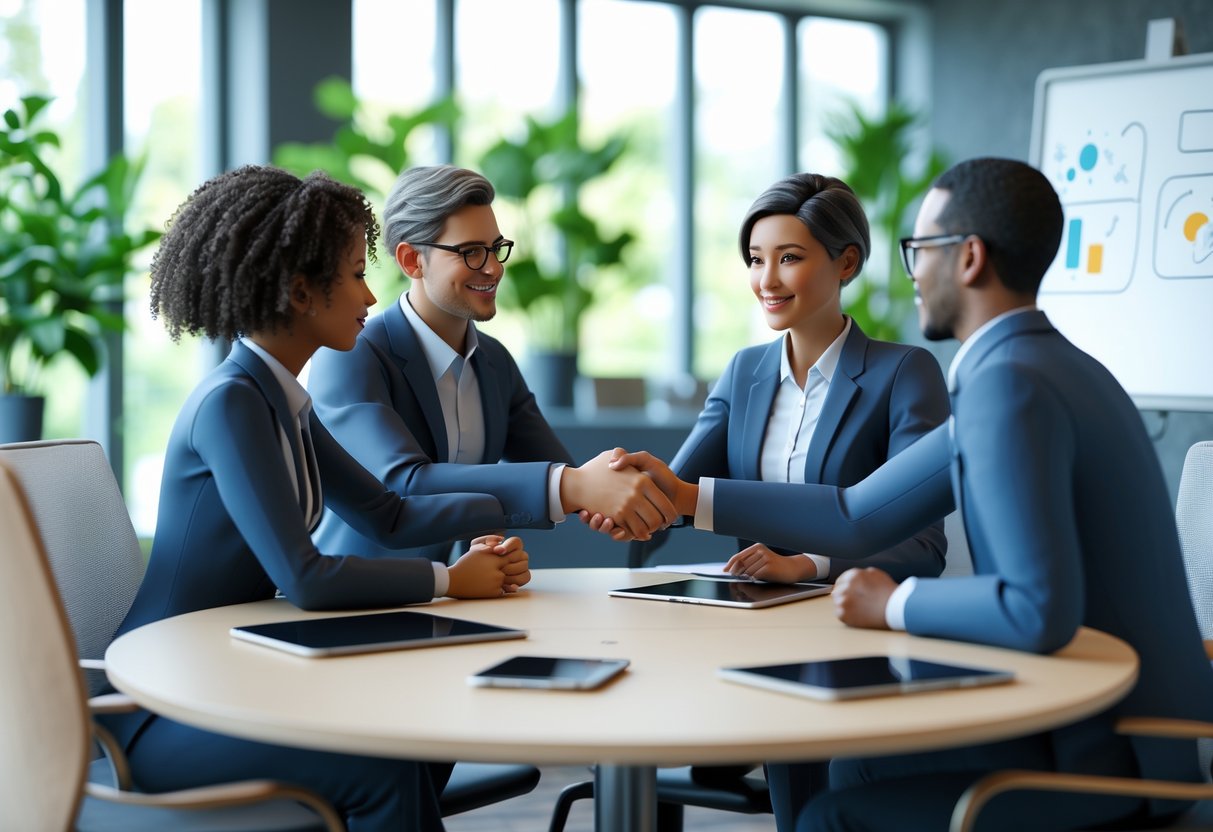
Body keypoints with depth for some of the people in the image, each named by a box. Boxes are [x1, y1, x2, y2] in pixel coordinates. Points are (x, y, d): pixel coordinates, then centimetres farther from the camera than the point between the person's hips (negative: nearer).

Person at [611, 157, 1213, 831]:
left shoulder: (1010, 383, -23)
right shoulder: (1029, 365, 10)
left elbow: (1042, 612, -32)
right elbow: (861, 517, 12)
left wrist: (894, 605, -15)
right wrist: (687, 496, 12)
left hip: (1115, 753, -10)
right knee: (857, 766, 21)